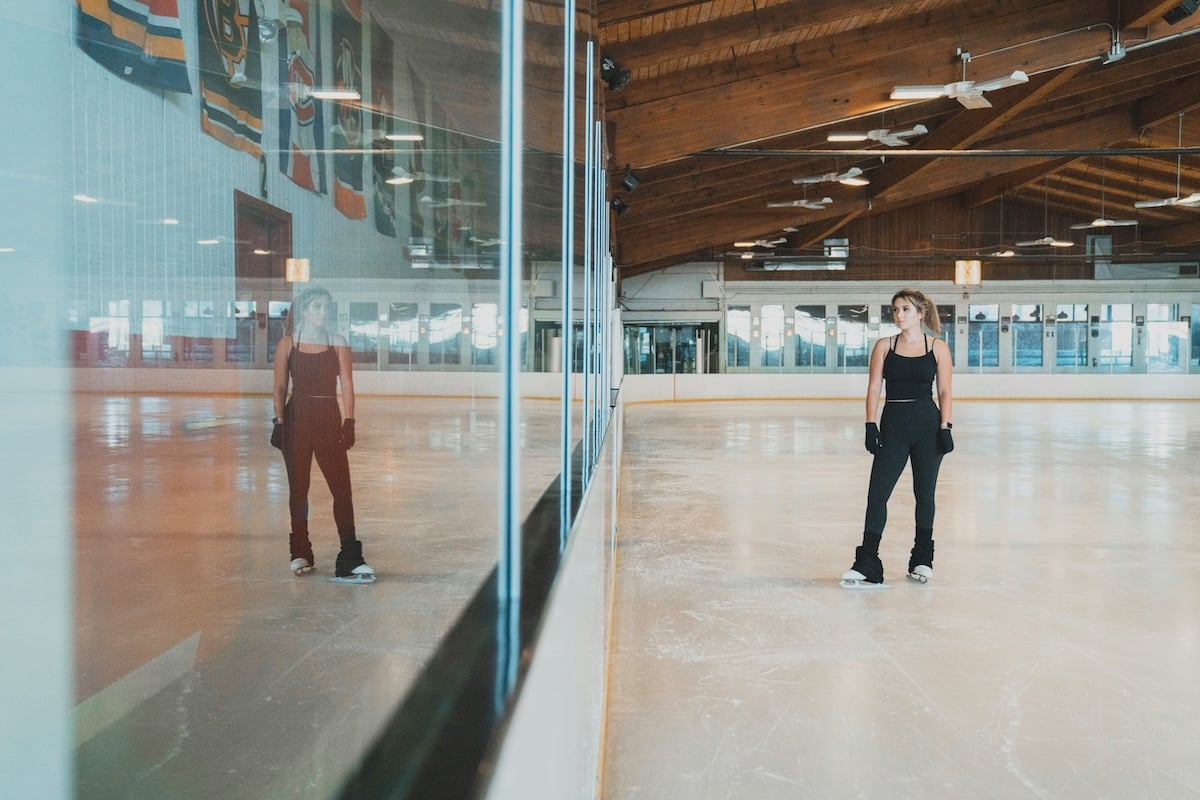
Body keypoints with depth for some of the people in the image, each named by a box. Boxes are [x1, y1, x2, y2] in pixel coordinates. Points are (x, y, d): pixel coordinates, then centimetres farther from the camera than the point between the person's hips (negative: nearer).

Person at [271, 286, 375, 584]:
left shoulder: (338, 344, 5)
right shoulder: (288, 344, 4)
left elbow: (347, 385, 1)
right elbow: (280, 386, 4)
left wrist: (349, 422, -7)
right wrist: (279, 422, -4)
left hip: (329, 419, 0)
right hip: (297, 419, 0)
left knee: (342, 487, -6)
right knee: (298, 487, 8)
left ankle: (349, 559, -5)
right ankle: (301, 553, 20)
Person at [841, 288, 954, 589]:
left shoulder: (938, 347, 2)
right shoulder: (884, 346, 4)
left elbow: (944, 392, 2)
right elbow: (874, 388, 2)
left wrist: (945, 428, -6)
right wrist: (870, 425, -6)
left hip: (928, 425, 0)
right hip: (893, 425, 0)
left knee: (924, 493, 10)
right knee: (877, 493, -7)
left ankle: (922, 559, 26)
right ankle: (867, 566, -5)